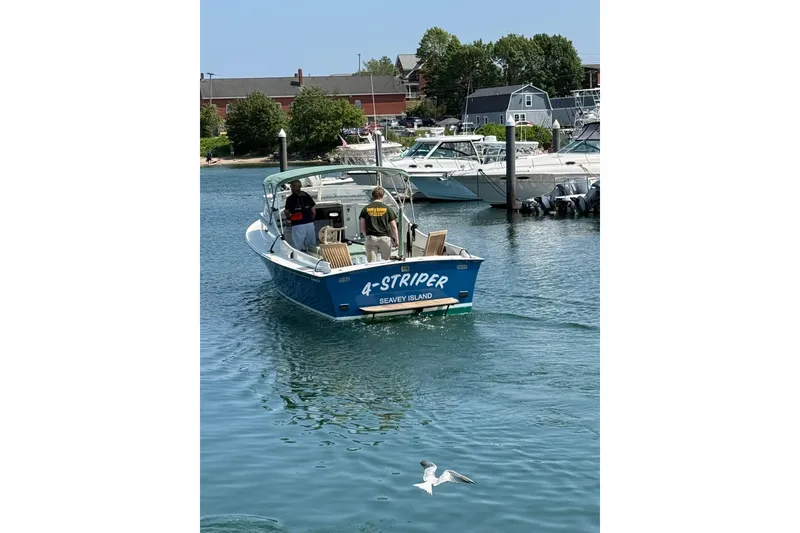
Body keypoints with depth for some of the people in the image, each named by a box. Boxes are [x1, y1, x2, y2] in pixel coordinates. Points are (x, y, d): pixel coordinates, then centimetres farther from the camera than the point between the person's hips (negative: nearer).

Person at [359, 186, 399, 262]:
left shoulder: (366, 209, 5)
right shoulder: (387, 208, 2)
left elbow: (363, 227, 5)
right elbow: (394, 226, 1)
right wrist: (396, 240, 9)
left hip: (370, 238, 1)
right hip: (385, 238, -1)